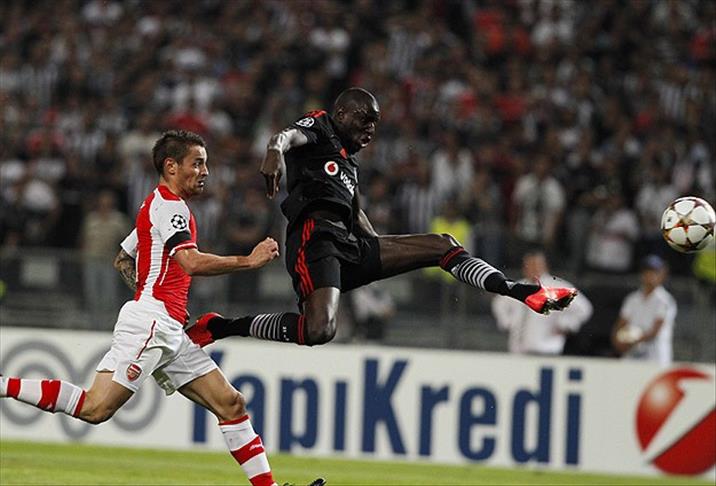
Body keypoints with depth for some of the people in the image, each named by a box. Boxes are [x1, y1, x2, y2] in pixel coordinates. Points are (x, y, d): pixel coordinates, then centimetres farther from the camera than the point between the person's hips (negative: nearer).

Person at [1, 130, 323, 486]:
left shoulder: (160, 205, 24)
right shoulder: (169, 205, -7)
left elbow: (123, 260, 35)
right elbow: (192, 263, -22)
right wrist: (249, 261, -14)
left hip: (169, 334, 11)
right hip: (150, 322, -11)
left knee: (230, 403, 5)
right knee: (96, 408, -19)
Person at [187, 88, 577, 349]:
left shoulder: (349, 162, 32)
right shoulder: (318, 127, 5)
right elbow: (288, 136, -18)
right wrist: (274, 151, -42)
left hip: (350, 248, 9)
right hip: (315, 238, -9)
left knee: (443, 246, 10)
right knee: (318, 331, -31)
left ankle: (520, 292, 5)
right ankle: (221, 327, -16)